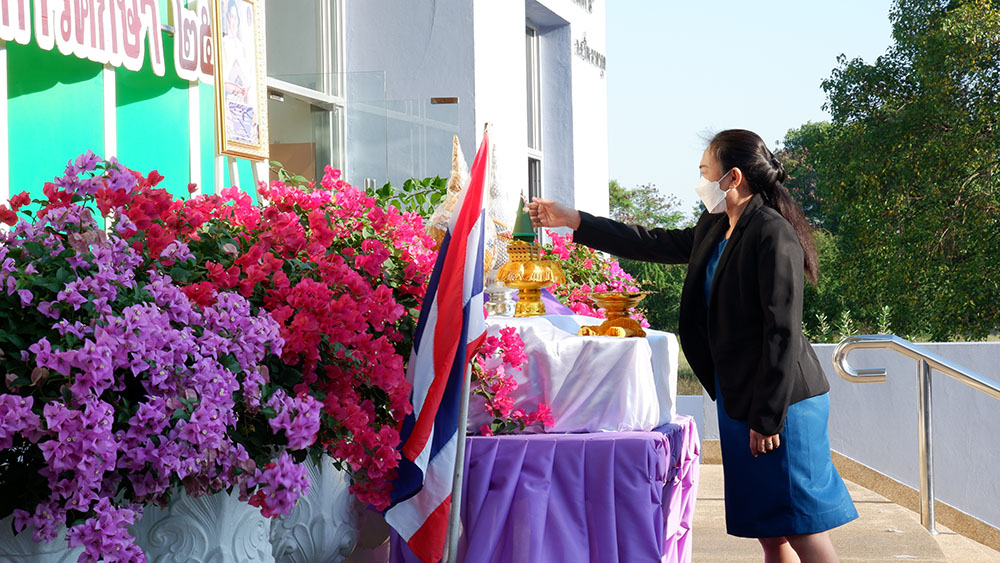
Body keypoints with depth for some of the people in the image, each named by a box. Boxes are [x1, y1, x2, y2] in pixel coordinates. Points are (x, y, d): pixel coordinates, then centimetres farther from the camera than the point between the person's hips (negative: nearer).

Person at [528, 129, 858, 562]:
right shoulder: (715, 230, 13)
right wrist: (571, 221, 24)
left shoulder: (772, 234, -15)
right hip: (739, 399, 9)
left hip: (781, 401, -9)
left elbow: (782, 332, -19)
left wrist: (768, 417, -19)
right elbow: (655, 244, 24)